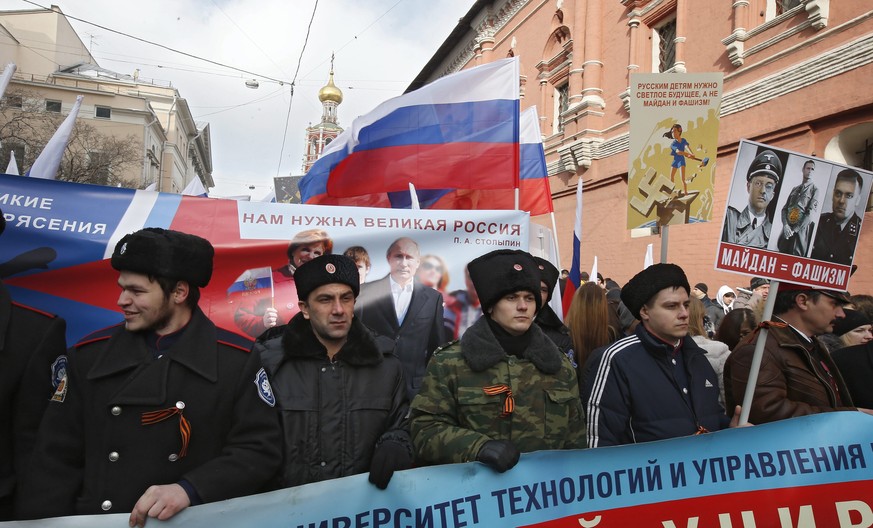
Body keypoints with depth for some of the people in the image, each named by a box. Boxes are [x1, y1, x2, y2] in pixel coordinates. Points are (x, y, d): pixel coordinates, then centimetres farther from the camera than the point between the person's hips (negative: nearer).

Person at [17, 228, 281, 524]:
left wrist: (189, 490, -19)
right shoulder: (91, 355, 5)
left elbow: (260, 451, -8)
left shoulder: (238, 360, -5)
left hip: (192, 521, -2)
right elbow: (57, 458, 8)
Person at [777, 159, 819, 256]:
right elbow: (784, 208, 11)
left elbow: (810, 213, -7)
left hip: (801, 230, -4)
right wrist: (785, 225, -8)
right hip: (787, 229, 4)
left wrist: (794, 230, -13)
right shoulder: (794, 189, 17)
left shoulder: (814, 190, 2)